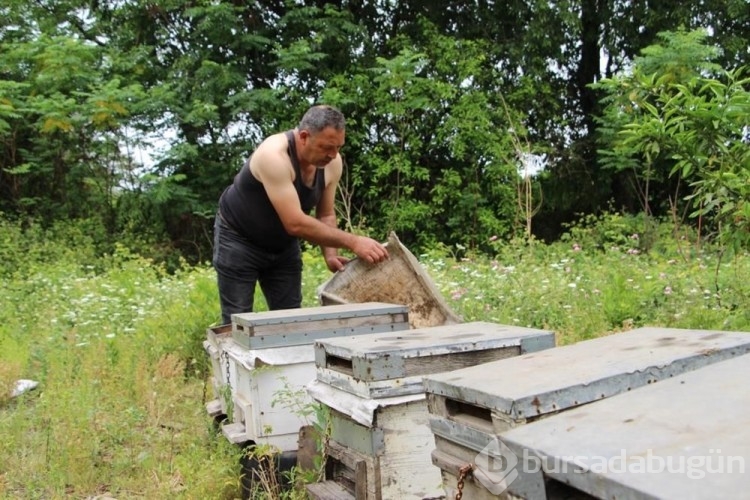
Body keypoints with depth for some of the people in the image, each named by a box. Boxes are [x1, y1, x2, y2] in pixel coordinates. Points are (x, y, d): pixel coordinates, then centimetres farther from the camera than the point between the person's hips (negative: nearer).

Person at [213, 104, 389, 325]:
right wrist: (352, 242, -36)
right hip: (238, 239, -6)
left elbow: (325, 214, 0)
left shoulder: (333, 163, -13)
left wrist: (330, 254, -17)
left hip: (283, 244, 6)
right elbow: (296, 223, -38)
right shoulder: (274, 155, -34)